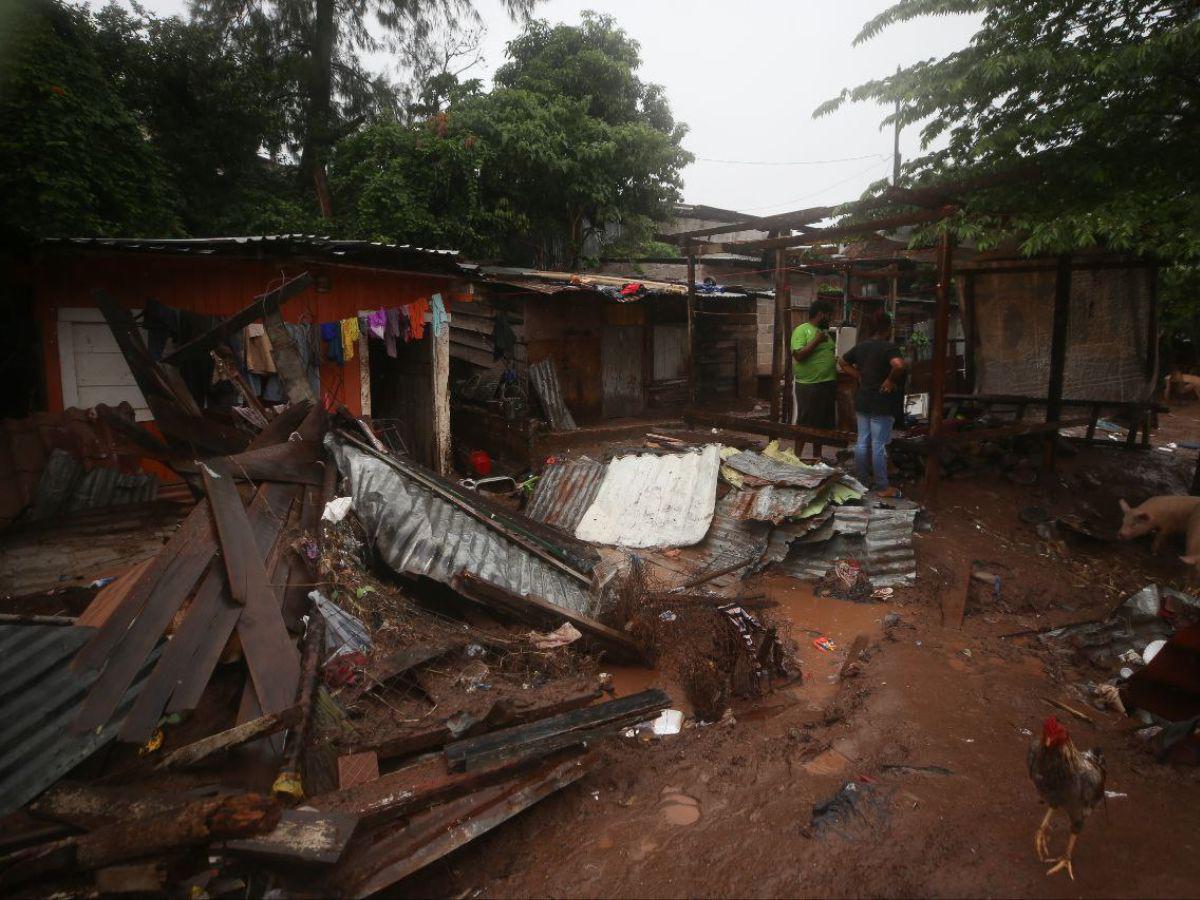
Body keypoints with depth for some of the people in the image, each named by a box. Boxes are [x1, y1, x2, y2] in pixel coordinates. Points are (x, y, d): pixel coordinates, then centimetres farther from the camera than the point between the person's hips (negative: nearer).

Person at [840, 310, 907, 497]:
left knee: (862, 441, 13)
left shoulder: (860, 346, 6)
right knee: (879, 445, -2)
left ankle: (863, 480, 23)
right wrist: (891, 380, -17)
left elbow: (843, 363, 19)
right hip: (881, 404, -7)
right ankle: (883, 487, 6)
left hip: (862, 402, 7)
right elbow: (899, 365, -33)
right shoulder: (888, 347, -15)